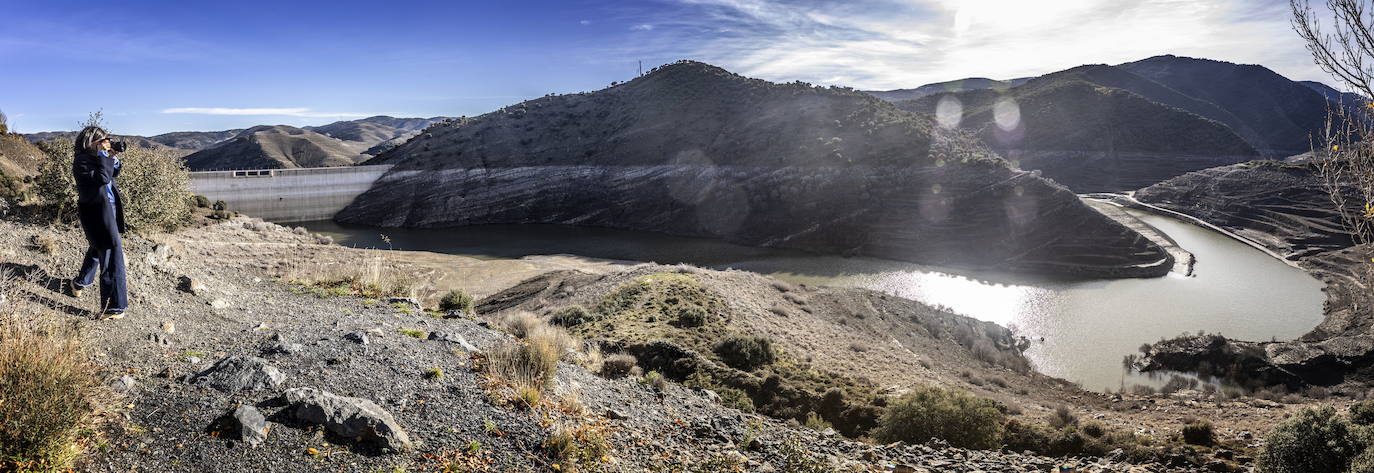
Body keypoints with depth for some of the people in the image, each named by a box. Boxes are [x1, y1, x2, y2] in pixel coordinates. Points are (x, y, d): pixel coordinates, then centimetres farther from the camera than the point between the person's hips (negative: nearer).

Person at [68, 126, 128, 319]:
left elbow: (113, 174, 19)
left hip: (108, 208, 10)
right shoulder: (82, 161, -15)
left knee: (98, 248, 30)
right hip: (97, 213, -10)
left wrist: (114, 158, 2)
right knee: (111, 256, -10)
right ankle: (114, 308, -8)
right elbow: (102, 178, -27)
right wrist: (103, 155, -18)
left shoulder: (94, 158, 10)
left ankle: (80, 283, 54)